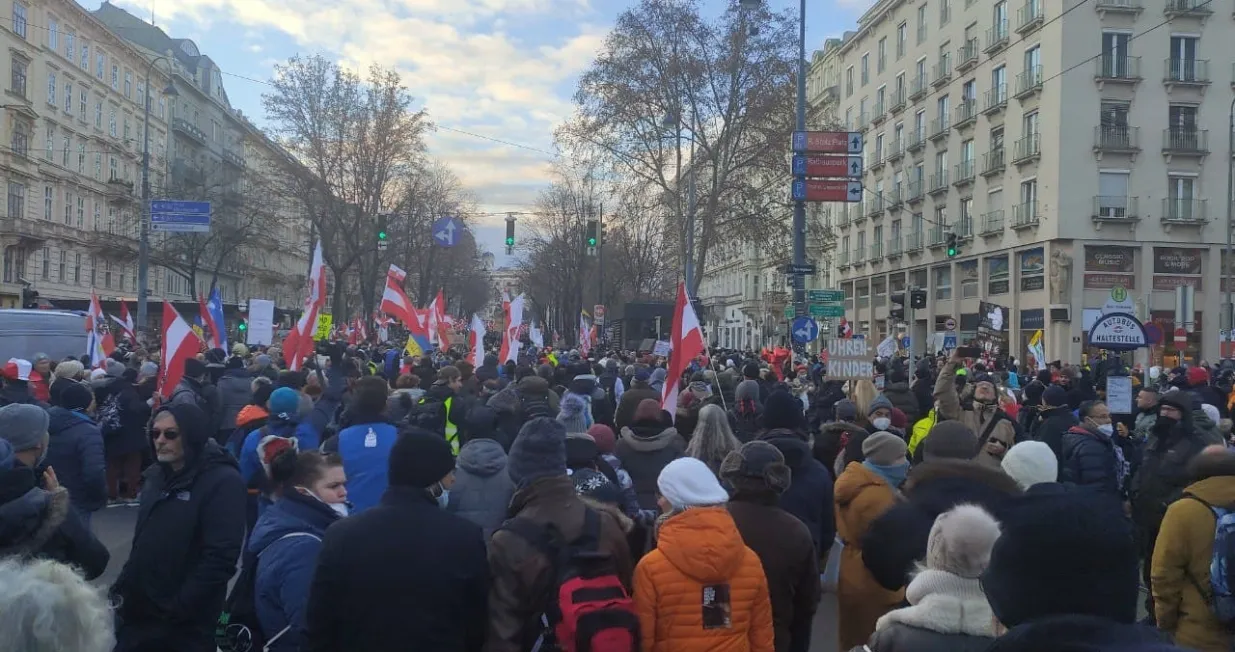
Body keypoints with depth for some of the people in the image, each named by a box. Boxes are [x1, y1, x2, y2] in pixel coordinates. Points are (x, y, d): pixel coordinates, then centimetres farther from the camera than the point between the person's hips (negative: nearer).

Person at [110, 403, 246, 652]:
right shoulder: (156, 475, 10)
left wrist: (179, 609, -20)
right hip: (137, 614, 7)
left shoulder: (223, 482, -15)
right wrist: (123, 587, 10)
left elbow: (220, 557, -21)